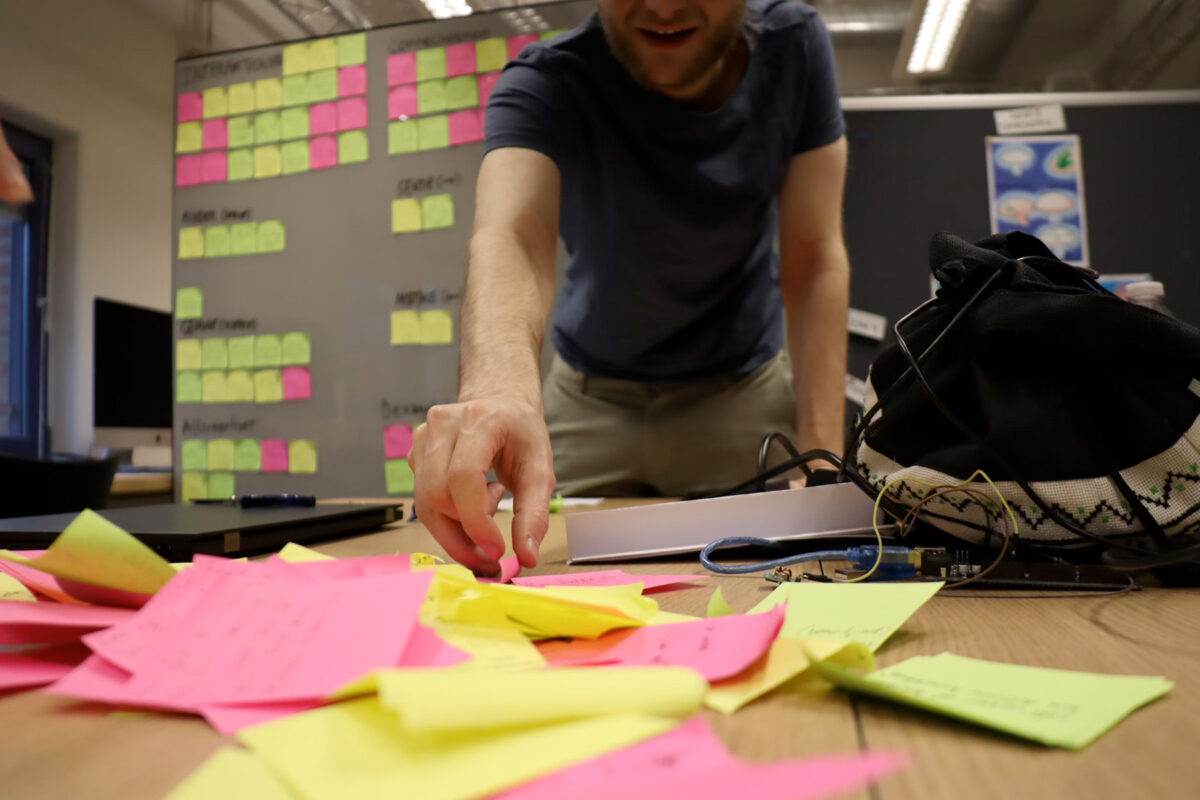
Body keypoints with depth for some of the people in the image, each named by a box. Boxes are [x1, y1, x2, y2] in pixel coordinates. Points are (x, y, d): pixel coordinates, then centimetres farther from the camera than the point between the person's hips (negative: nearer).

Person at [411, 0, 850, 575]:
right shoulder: (545, 83, -21)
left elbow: (814, 262, -15)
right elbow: (510, 235, -42)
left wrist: (824, 453, -24)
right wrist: (499, 382, -65)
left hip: (745, 392, 2)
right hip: (591, 397, -1)